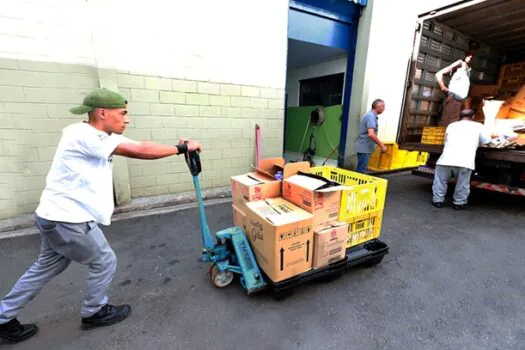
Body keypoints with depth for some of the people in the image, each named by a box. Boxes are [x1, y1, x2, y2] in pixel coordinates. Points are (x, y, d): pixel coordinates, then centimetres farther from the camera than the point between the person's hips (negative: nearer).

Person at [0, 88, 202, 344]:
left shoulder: (101, 137, 6)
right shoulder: (82, 135, -23)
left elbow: (139, 146, 1)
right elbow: (139, 152, -28)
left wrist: (175, 146, -10)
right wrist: (182, 148, -23)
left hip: (57, 217, 10)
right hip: (68, 220, -10)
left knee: (47, 267, 27)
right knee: (104, 263, 8)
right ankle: (94, 313, 31)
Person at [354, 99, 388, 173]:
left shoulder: (370, 115, 15)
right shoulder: (371, 116, -16)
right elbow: (371, 134, -28)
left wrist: (380, 144, 23)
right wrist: (382, 146, -20)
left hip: (364, 147, 10)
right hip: (365, 148, -10)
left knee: (360, 170, 16)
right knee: (361, 171, -5)